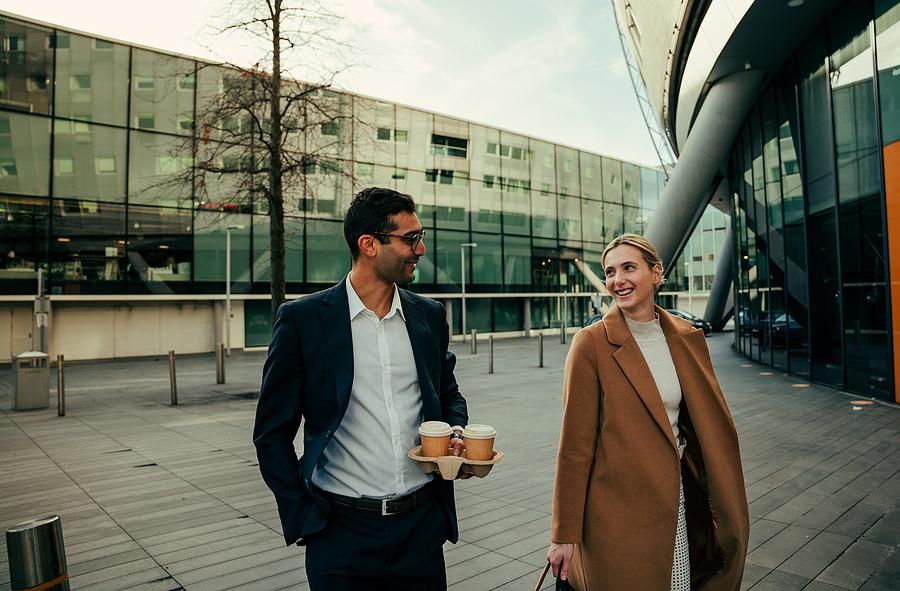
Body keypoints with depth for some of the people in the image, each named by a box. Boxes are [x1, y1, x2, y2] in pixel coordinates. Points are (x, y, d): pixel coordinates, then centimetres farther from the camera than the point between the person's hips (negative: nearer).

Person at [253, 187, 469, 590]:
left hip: (422, 524, 4)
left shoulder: (430, 315, 3)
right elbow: (273, 431, -2)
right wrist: (301, 515, -4)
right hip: (341, 530, -3)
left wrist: (455, 432, -5)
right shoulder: (303, 319, -8)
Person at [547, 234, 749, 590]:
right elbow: (575, 442, -12)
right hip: (617, 509, -4)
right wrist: (564, 534, -10)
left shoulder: (688, 339, 2)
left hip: (680, 501, 5)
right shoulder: (592, 343, -13)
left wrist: (728, 512, 9)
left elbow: (714, 426, 9)